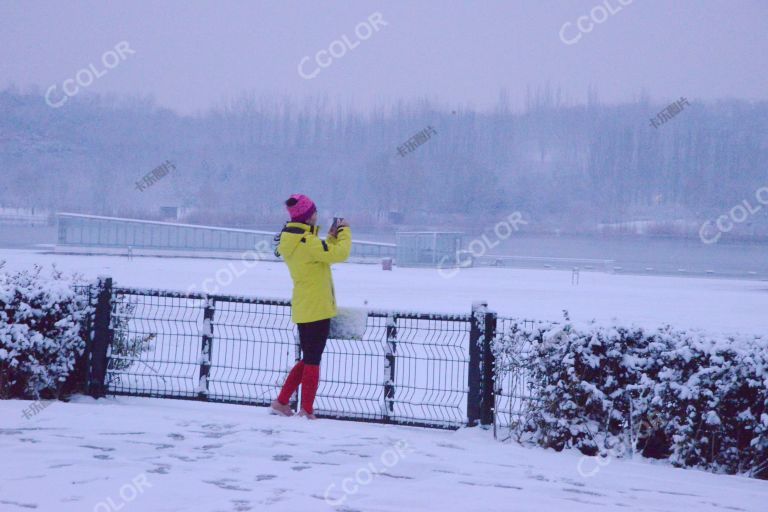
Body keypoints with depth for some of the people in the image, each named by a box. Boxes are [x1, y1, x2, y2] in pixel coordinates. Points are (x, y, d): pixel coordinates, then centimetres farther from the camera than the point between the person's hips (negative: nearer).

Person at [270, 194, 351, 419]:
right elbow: (339, 254, -21)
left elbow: (323, 255, 19)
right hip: (317, 308, -9)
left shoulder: (290, 241, 10)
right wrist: (344, 232, -6)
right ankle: (306, 411, 4)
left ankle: (281, 403, 17)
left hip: (302, 309, 9)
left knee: (309, 359, 18)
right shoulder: (306, 242, -20)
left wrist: (332, 237, 12)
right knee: (312, 361, 0)